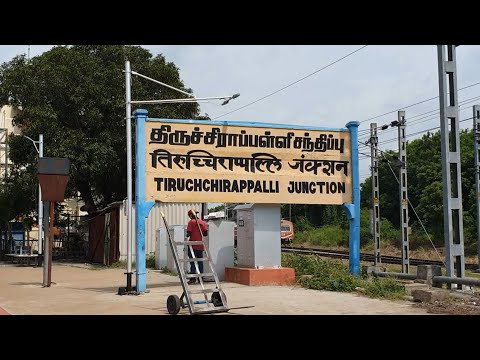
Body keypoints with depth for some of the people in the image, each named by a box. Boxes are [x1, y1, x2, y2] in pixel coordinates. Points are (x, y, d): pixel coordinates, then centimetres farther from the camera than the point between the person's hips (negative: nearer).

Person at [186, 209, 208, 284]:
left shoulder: (191, 222, -8)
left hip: (193, 245, -5)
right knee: (200, 262, 10)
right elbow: (206, 233, 8)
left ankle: (193, 278, -8)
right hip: (200, 245, 6)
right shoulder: (202, 222, 9)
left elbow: (188, 233, -15)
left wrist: (187, 235, 7)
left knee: (192, 262, -4)